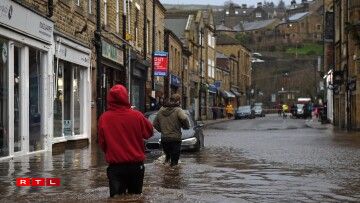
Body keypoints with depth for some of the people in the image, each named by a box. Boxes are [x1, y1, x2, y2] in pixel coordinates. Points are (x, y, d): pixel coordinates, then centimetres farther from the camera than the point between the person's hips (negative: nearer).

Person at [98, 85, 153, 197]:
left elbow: (101, 143, 3)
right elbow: (149, 132, 6)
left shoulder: (104, 118, -8)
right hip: (136, 164, 1)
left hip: (115, 166, -1)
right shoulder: (136, 115, -11)